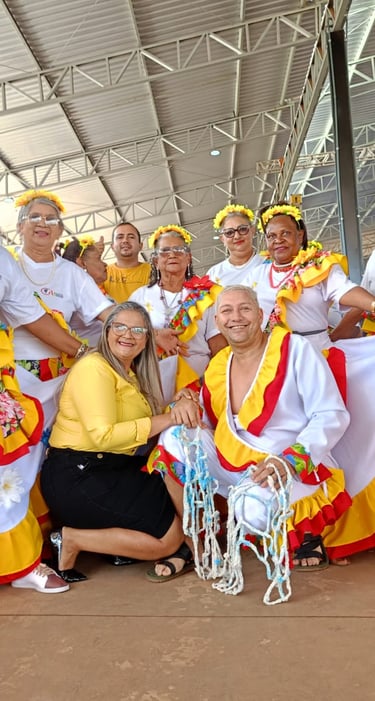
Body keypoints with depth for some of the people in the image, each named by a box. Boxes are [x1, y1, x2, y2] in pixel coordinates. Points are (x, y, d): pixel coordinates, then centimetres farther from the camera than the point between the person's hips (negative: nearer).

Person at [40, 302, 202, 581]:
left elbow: (146, 423, 4)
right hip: (78, 478, -9)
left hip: (116, 470, 9)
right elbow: (104, 436, -27)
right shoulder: (94, 367, -15)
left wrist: (181, 409, -16)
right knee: (172, 536, -8)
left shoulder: (132, 372, 15)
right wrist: (169, 419, -24)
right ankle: (71, 539, -2)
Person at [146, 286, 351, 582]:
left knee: (255, 507, -35)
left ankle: (308, 534, 2)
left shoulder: (295, 349, -10)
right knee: (174, 438, -10)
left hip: (300, 471, -5)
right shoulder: (217, 367, 7)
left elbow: (333, 416, -13)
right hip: (234, 467, 6)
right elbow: (205, 423, 13)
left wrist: (290, 461, -26)